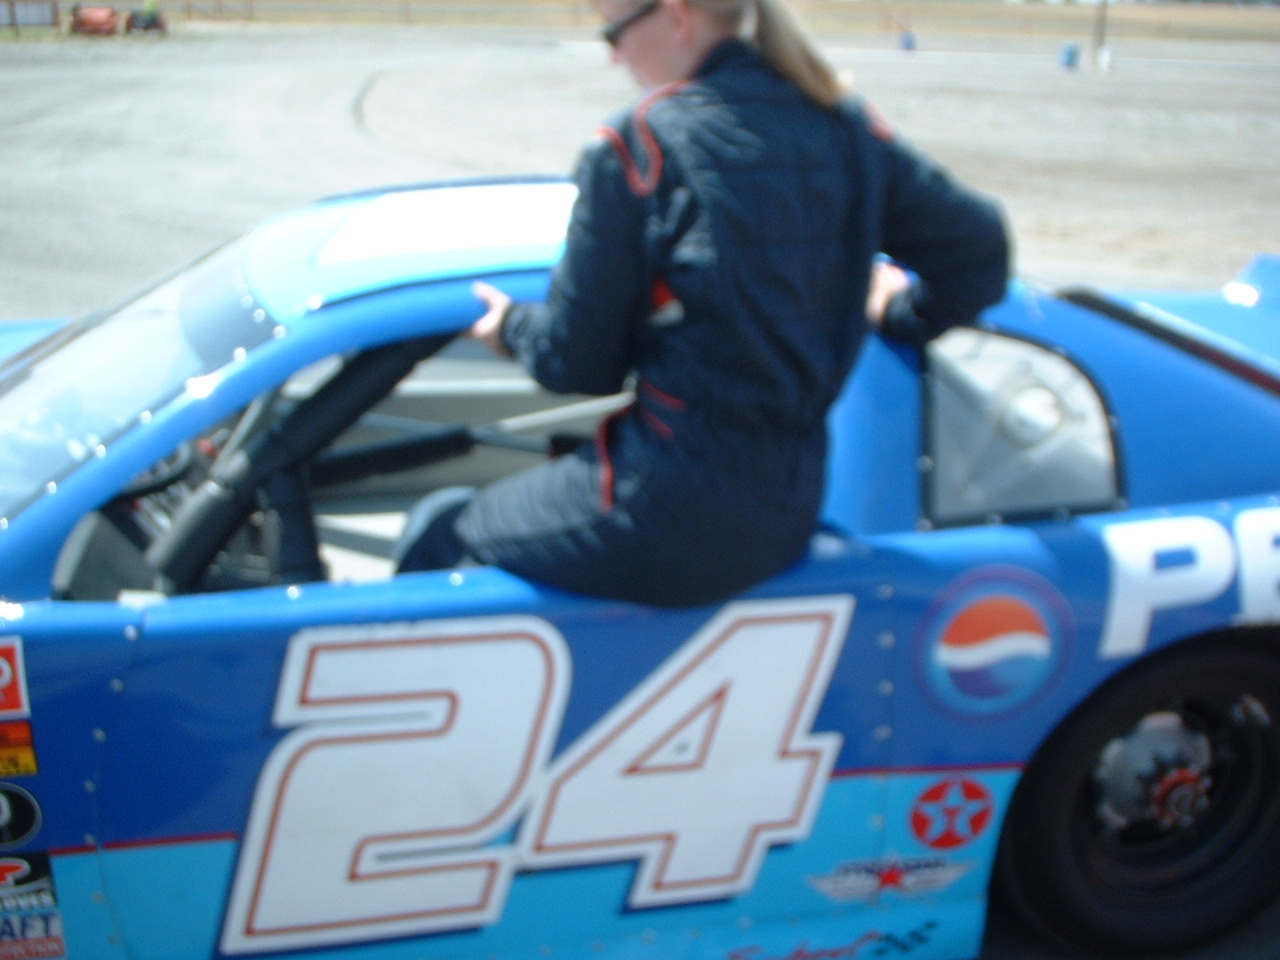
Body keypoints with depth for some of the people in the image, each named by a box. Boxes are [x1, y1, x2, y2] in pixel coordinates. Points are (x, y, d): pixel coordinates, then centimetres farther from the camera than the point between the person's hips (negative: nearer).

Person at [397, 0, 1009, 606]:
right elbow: (978, 252, 7)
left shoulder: (635, 147, -13)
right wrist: (903, 314, 24)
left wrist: (512, 327, 14)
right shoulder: (844, 126, 2)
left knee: (441, 530, 15)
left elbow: (576, 362, -7)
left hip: (669, 522, -7)